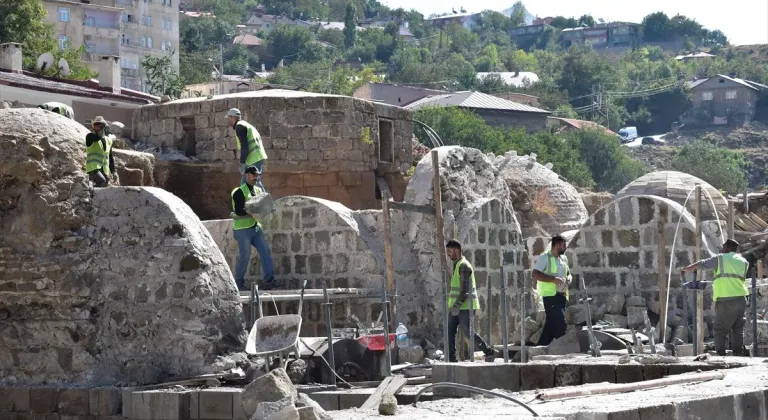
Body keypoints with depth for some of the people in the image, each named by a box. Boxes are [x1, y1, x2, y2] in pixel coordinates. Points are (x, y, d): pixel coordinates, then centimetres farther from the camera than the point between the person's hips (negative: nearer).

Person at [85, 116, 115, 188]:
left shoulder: (108, 140, 17)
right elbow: (98, 136, -24)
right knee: (101, 181, -30)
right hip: (93, 168, -6)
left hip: (105, 170, 6)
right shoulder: (90, 136, 0)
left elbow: (110, 157, 23)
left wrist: (113, 172, 20)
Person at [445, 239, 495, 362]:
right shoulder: (456, 265, 17)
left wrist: (457, 305, -23)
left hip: (464, 306, -9)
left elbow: (466, 288, -20)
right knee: (450, 331, 3)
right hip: (456, 306, 9)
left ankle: (488, 352, 5)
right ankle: (451, 358, 3)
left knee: (468, 332, -5)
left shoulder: (463, 266, -13)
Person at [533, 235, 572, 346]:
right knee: (560, 323, -12)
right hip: (550, 295, -8)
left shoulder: (564, 258, 16)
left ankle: (542, 346, 14)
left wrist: (569, 278, 3)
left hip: (562, 295, 8)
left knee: (552, 323, 9)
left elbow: (568, 273, 28)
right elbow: (536, 275, -17)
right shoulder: (544, 258, -8)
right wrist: (554, 279, -23)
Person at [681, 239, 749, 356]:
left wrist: (686, 269, 23)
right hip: (741, 299, 4)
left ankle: (721, 355, -6)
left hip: (725, 301, -4)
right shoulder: (743, 262, 13)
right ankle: (738, 355, 9)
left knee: (720, 331, 2)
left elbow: (700, 264, 6)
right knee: (738, 330, 13)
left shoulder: (720, 259, 2)